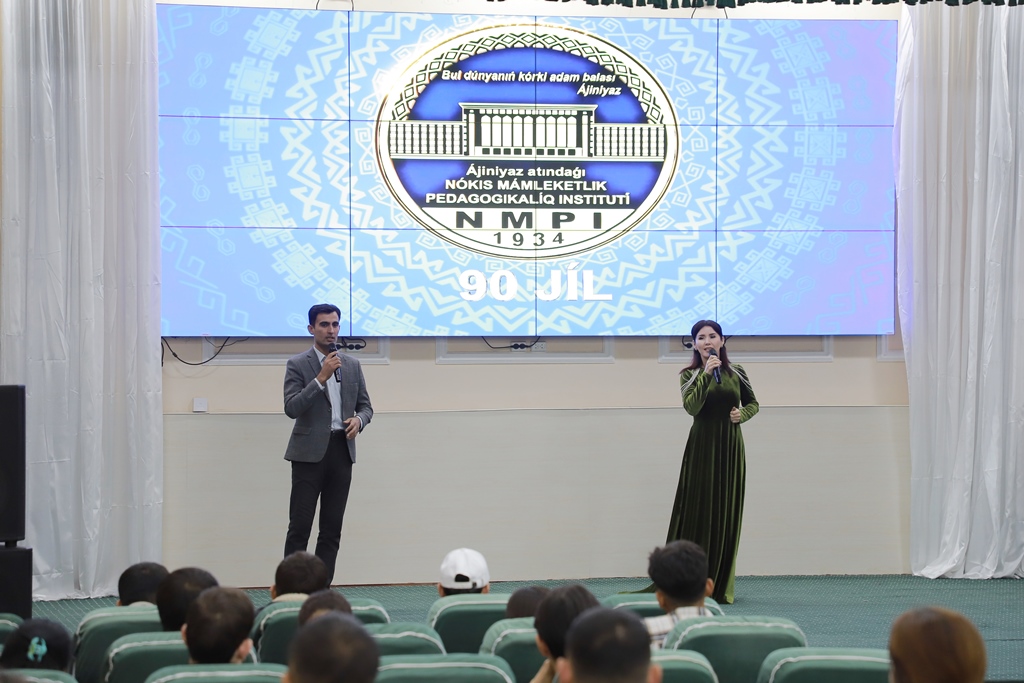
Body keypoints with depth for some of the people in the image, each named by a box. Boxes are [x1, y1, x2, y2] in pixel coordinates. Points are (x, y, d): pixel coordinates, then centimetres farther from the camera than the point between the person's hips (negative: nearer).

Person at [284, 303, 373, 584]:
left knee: (332, 529, 5)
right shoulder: (297, 365, -2)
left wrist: (358, 419, -6)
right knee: (299, 527, -6)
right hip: (310, 451, -5)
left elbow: (366, 405, 17)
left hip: (341, 450, 5)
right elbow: (292, 408, -13)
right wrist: (322, 378, -20)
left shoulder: (352, 365, 12)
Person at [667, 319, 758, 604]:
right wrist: (707, 374, -23)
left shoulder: (736, 373, 7)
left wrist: (743, 414, -2)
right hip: (702, 448, -3)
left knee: (727, 512, 4)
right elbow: (691, 407, -16)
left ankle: (721, 586, 10)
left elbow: (753, 403, 19)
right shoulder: (689, 375, 0)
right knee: (699, 510, -5)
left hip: (730, 447, 3)